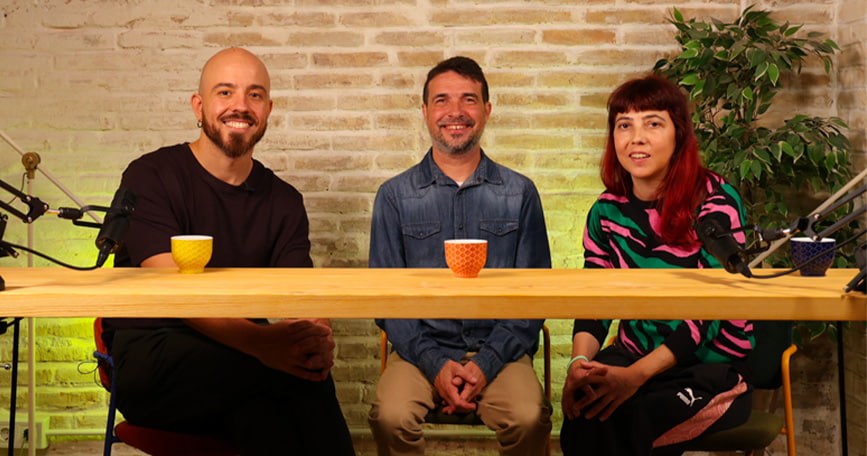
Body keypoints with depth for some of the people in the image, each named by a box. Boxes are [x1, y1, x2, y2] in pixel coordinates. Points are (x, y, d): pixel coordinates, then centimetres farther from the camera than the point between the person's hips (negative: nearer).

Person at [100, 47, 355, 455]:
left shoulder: (284, 201, 10)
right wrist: (260, 341, -35)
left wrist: (316, 339, -28)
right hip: (149, 356, -3)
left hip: (242, 355, 3)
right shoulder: (151, 177, -3)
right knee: (287, 376, -31)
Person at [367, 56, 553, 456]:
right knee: (390, 417, -29)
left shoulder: (520, 193, 7)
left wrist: (488, 363, -9)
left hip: (499, 351, 0)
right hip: (421, 350, 0)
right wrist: (434, 364, -11)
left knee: (530, 419, -28)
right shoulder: (395, 195, 6)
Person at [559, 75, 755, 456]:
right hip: (634, 354, 4)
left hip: (711, 364, -3)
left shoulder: (716, 201, -10)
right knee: (583, 411, -29)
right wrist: (580, 361, -21)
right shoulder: (607, 211, 4)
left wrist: (636, 375, -28)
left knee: (618, 421, -30)